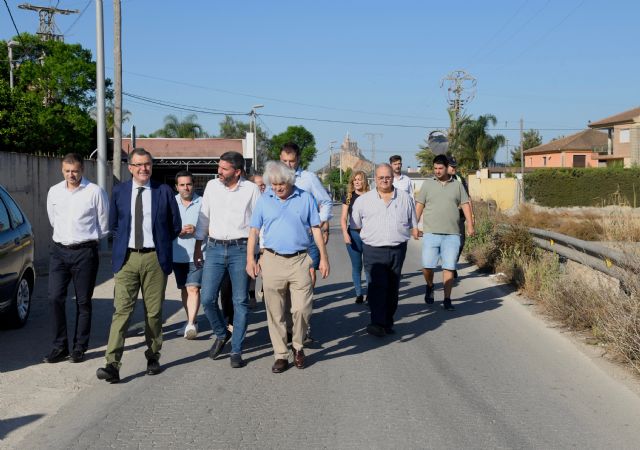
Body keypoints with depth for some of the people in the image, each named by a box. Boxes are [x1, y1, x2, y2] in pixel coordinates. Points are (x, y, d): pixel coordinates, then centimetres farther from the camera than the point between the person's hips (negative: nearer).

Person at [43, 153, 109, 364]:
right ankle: (60, 346, 8)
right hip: (59, 250, 3)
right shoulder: (54, 192, 6)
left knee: (83, 302, 3)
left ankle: (79, 348, 13)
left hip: (85, 252, -3)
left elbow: (103, 224, 3)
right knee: (55, 298, -3)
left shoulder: (95, 192, -7)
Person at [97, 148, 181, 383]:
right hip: (126, 258, 0)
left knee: (154, 311, 8)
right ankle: (112, 364, -12)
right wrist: (123, 243, 12)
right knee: (122, 310, -8)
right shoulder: (119, 191, 7)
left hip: (154, 258, 0)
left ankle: (153, 357, 24)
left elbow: (176, 226, 9)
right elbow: (113, 224, 18)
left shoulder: (164, 191, 3)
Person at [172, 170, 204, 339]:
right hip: (178, 254, 4)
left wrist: (196, 230, -17)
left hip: (196, 254, -4)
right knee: (184, 289, 15)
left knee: (193, 288, -16)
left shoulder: (202, 203, -4)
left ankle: (191, 324, -19)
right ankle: (191, 321, 30)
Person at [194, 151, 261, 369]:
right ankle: (221, 334, 24)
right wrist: (198, 247, 14)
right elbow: (204, 217, 14)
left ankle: (236, 351, 11)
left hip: (240, 249, -3)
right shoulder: (212, 186, 7)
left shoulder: (251, 189, -2)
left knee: (240, 301, 1)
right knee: (207, 299, -3)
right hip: (215, 248, 3)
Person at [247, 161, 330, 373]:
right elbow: (254, 231, 8)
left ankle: (298, 347, 19)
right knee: (275, 313, 4)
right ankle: (281, 355, 14)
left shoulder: (305, 198, 5)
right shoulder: (264, 200, 7)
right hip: (272, 261, 1)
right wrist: (250, 259, -1)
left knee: (302, 309, -6)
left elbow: (316, 229, 7)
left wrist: (324, 257, 4)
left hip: (299, 261, -1)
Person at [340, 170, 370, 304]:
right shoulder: (348, 197, 5)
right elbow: (343, 218, 5)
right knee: (356, 266, 6)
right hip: (353, 234, 1)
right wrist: (345, 233, -8)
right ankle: (359, 294, 14)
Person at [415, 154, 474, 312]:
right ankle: (429, 287, 26)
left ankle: (447, 300, 7)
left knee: (449, 267, 0)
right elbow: (419, 205, 6)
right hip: (431, 233, -1)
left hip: (452, 234, 1)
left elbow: (465, 204, 8)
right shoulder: (427, 184, 6)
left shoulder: (457, 185, 9)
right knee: (427, 266, -4)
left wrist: (470, 225, -2)